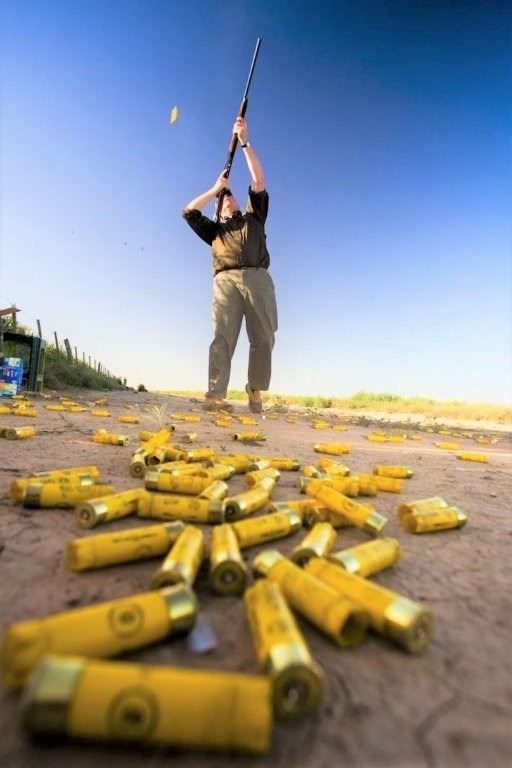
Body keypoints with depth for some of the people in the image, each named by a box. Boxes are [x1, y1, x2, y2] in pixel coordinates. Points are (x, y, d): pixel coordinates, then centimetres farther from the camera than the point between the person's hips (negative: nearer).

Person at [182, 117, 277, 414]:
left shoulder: (253, 219, 31)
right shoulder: (215, 230, 31)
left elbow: (259, 182, 22)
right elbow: (189, 211, 19)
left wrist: (245, 141, 18)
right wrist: (216, 188, 26)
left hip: (258, 280, 1)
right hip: (226, 281, -1)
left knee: (263, 339, -9)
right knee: (223, 337, -18)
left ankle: (255, 392, -2)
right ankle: (215, 396, -27)